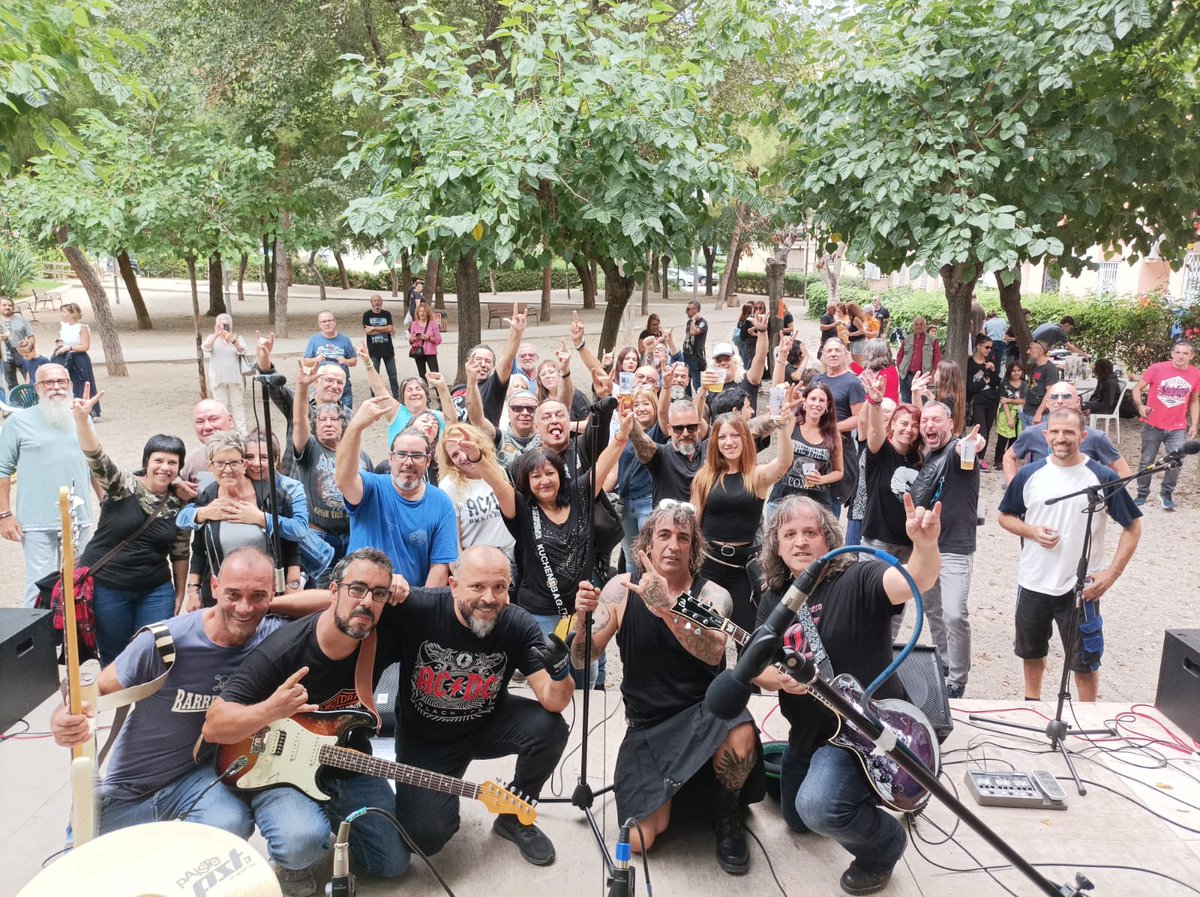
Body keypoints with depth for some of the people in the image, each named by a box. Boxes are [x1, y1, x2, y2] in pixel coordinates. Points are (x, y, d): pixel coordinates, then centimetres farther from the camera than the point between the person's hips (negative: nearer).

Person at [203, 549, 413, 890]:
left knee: (393, 862, 4)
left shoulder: (379, 638, -15)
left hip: (350, 768, 4)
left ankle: (329, 815, 28)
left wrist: (395, 590, -16)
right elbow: (213, 726, -23)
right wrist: (270, 711, -43)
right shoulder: (280, 652, -27)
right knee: (305, 840, -35)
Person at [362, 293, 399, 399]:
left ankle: (396, 396, 13)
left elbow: (390, 329, -8)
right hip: (373, 350, -1)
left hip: (388, 349, 1)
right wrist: (384, 329, -10)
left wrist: (374, 328, -12)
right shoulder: (367, 315, 1)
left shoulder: (387, 314, 4)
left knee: (393, 374, 4)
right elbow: (366, 330, -11)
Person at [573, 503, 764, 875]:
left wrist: (664, 608, -43)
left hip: (705, 712, -1)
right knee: (639, 842, -12)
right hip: (647, 725, 2)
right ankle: (672, 788, 22)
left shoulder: (712, 595, -8)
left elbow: (713, 653, -29)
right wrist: (581, 617, -26)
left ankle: (727, 812, -2)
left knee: (740, 739, -36)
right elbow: (582, 661, -5)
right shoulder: (621, 588, -4)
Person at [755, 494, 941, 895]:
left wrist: (925, 544, -59)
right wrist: (777, 678, -19)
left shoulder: (859, 579, -18)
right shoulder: (773, 598, 1)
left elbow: (915, 581, -38)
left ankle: (883, 844, 2)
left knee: (818, 808, -31)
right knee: (796, 818, 23)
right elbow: (756, 667, 4)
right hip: (807, 735, 8)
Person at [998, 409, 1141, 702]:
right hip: (1033, 584, 3)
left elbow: (1132, 527, -3)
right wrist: (1032, 531, -13)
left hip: (1082, 587, -3)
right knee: (1031, 651, 21)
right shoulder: (1028, 474, -3)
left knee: (1084, 659, 10)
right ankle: (1031, 703, 42)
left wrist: (1112, 572, -11)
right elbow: (1006, 516, 8)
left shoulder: (1103, 478, -10)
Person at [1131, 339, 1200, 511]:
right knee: (1147, 462, 7)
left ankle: (1166, 494, 15)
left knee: (1176, 462, -6)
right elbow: (1137, 388, -4)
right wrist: (1140, 406, -22)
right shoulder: (1157, 369, -11)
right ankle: (1142, 494, 23)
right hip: (1153, 425, -2)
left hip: (1177, 427, 2)